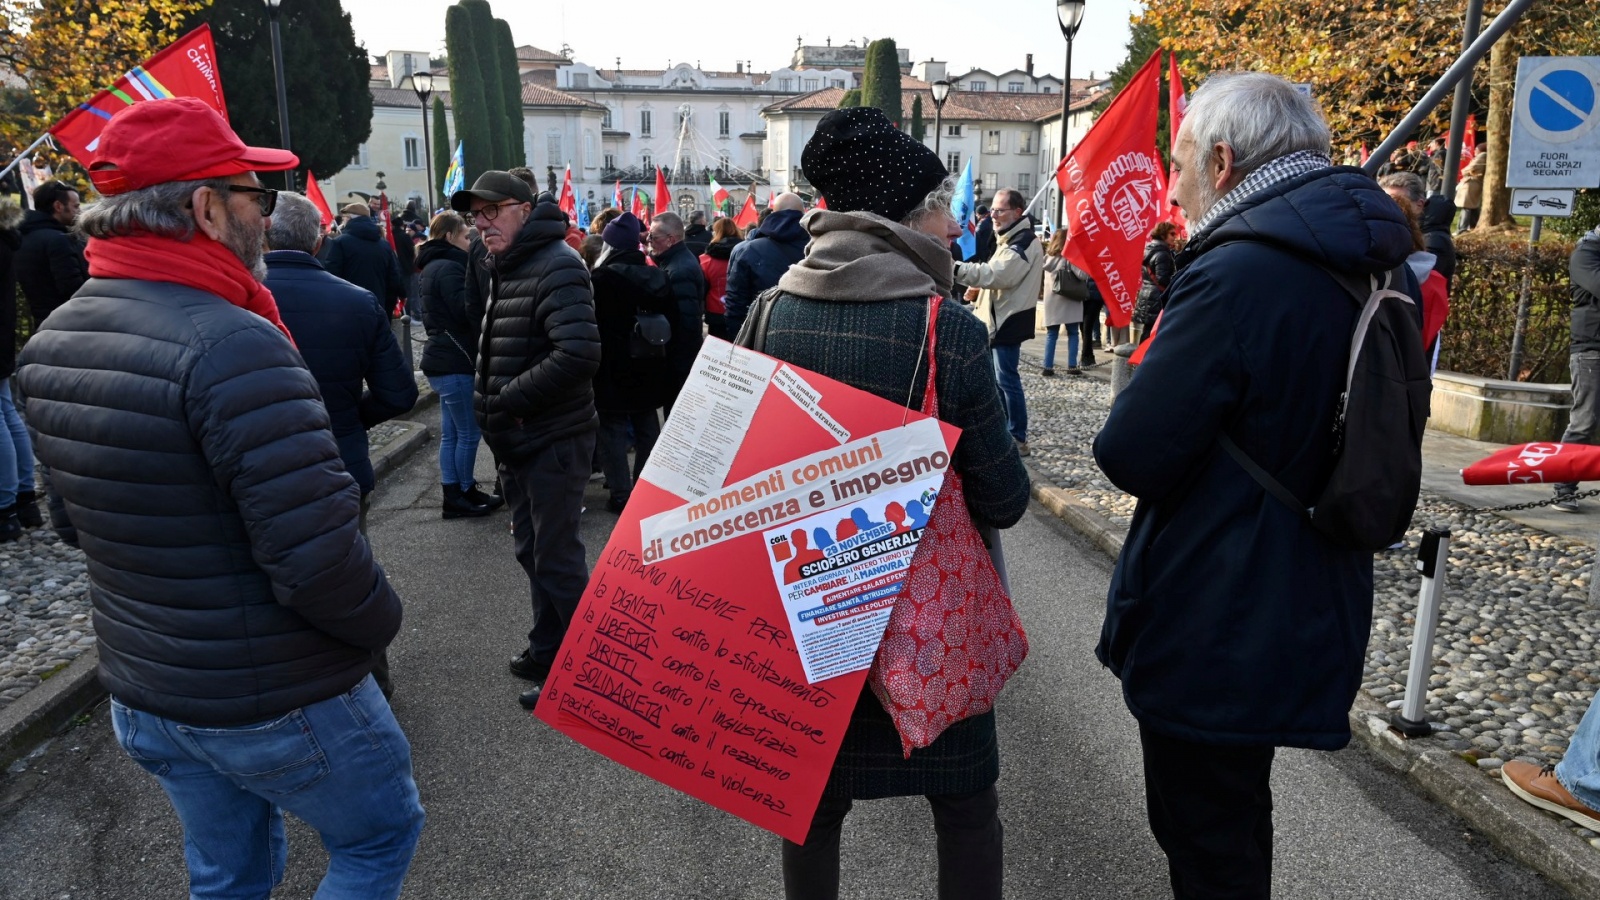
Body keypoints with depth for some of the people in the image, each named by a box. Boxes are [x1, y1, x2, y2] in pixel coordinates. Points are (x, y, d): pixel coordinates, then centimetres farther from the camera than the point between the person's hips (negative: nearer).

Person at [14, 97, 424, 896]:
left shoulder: (51, 340, 1)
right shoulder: (232, 344, -28)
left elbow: (93, 516, 11)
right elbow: (317, 555, -30)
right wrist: (380, 620, -13)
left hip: (140, 691, 8)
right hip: (274, 702, -7)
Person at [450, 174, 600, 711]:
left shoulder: (557, 266, -17)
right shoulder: (506, 268, 15)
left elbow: (578, 354, -29)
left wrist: (509, 399, -21)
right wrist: (492, 411, 10)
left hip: (554, 443, -10)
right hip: (518, 440, 10)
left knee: (556, 559, -1)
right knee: (533, 551, 19)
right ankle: (547, 652, 34)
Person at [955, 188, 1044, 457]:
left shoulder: (1024, 243, -17)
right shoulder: (1010, 239, 18)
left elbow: (997, 273, -28)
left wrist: (956, 268, -32)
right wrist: (979, 289, 5)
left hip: (1008, 320, -11)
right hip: (1001, 318, 11)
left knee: (1007, 379, -7)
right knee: (998, 378, 15)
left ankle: (1018, 439, 0)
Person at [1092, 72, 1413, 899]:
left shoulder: (1236, 276, -24)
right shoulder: (1367, 268, 4)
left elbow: (1130, 456, -23)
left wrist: (1154, 365, -5)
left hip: (1212, 632, -8)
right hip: (1306, 611, 9)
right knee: (1235, 822, 27)